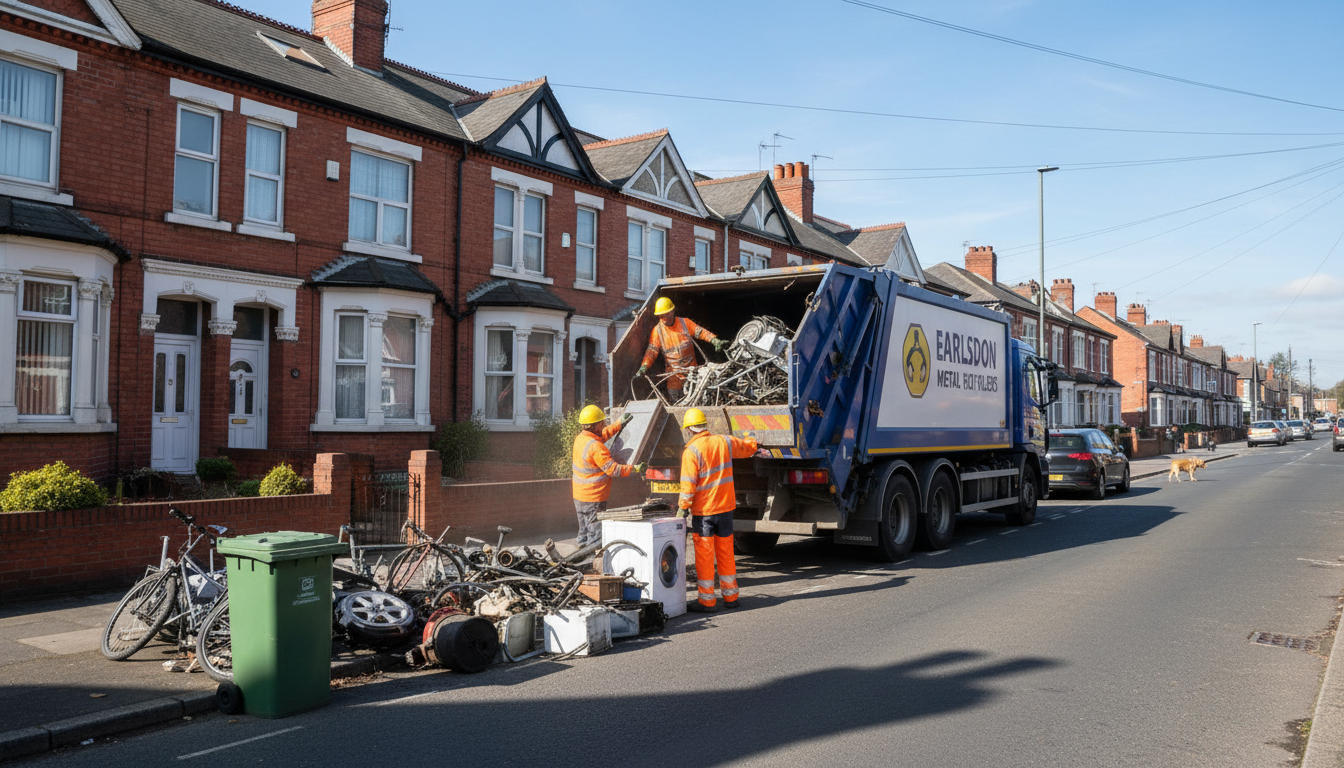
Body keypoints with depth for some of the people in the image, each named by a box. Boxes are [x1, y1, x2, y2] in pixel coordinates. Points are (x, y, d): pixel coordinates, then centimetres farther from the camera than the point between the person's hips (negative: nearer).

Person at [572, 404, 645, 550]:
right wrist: (634, 469, -12)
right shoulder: (596, 447, -23)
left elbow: (602, 435, 23)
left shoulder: (580, 438, 5)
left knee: (584, 533, 18)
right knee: (596, 537, -3)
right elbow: (612, 469, -21)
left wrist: (619, 424, 28)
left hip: (579, 497, 9)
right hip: (594, 499, -9)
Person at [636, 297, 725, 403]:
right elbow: (652, 350, -9)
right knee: (674, 397, -3)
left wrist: (714, 340, -20)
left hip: (691, 368, 1)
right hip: (673, 371, -1)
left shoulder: (685, 323, 1)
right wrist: (644, 367, -24)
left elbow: (701, 332, -3)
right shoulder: (657, 330, -2)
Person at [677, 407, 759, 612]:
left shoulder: (691, 451, -14)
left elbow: (688, 484, -16)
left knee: (704, 555, 2)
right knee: (726, 552, 15)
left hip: (703, 510, -5)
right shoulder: (724, 442, 2)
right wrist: (753, 442, 43)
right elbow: (748, 448, 21)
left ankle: (707, 601, 6)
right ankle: (730, 597, 22)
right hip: (726, 506, 5)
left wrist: (682, 507, -6)